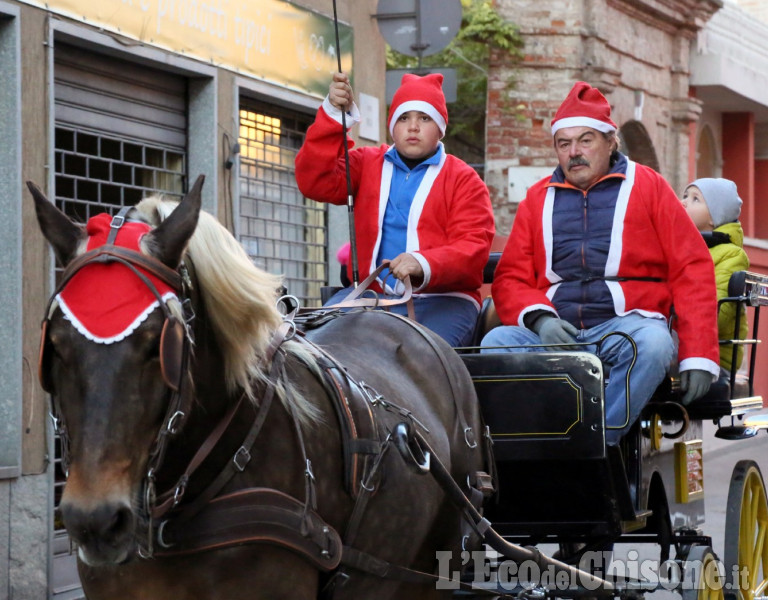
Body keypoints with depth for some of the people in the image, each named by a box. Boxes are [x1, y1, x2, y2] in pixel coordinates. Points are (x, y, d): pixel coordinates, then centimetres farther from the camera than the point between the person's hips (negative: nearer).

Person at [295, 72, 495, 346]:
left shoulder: (463, 179, 10)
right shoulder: (367, 163, 19)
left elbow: (473, 247, -3)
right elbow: (316, 183, 2)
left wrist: (424, 264, -25)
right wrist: (333, 114, -7)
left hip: (441, 298, -2)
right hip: (372, 293, 3)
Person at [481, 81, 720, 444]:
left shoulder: (647, 186, 11)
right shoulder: (538, 199, 20)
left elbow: (692, 270, 4)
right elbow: (510, 277, 14)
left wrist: (698, 356, -7)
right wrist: (539, 318, -10)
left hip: (625, 324, -2)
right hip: (552, 331, 2)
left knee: (653, 343, -36)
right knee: (496, 342, -26)